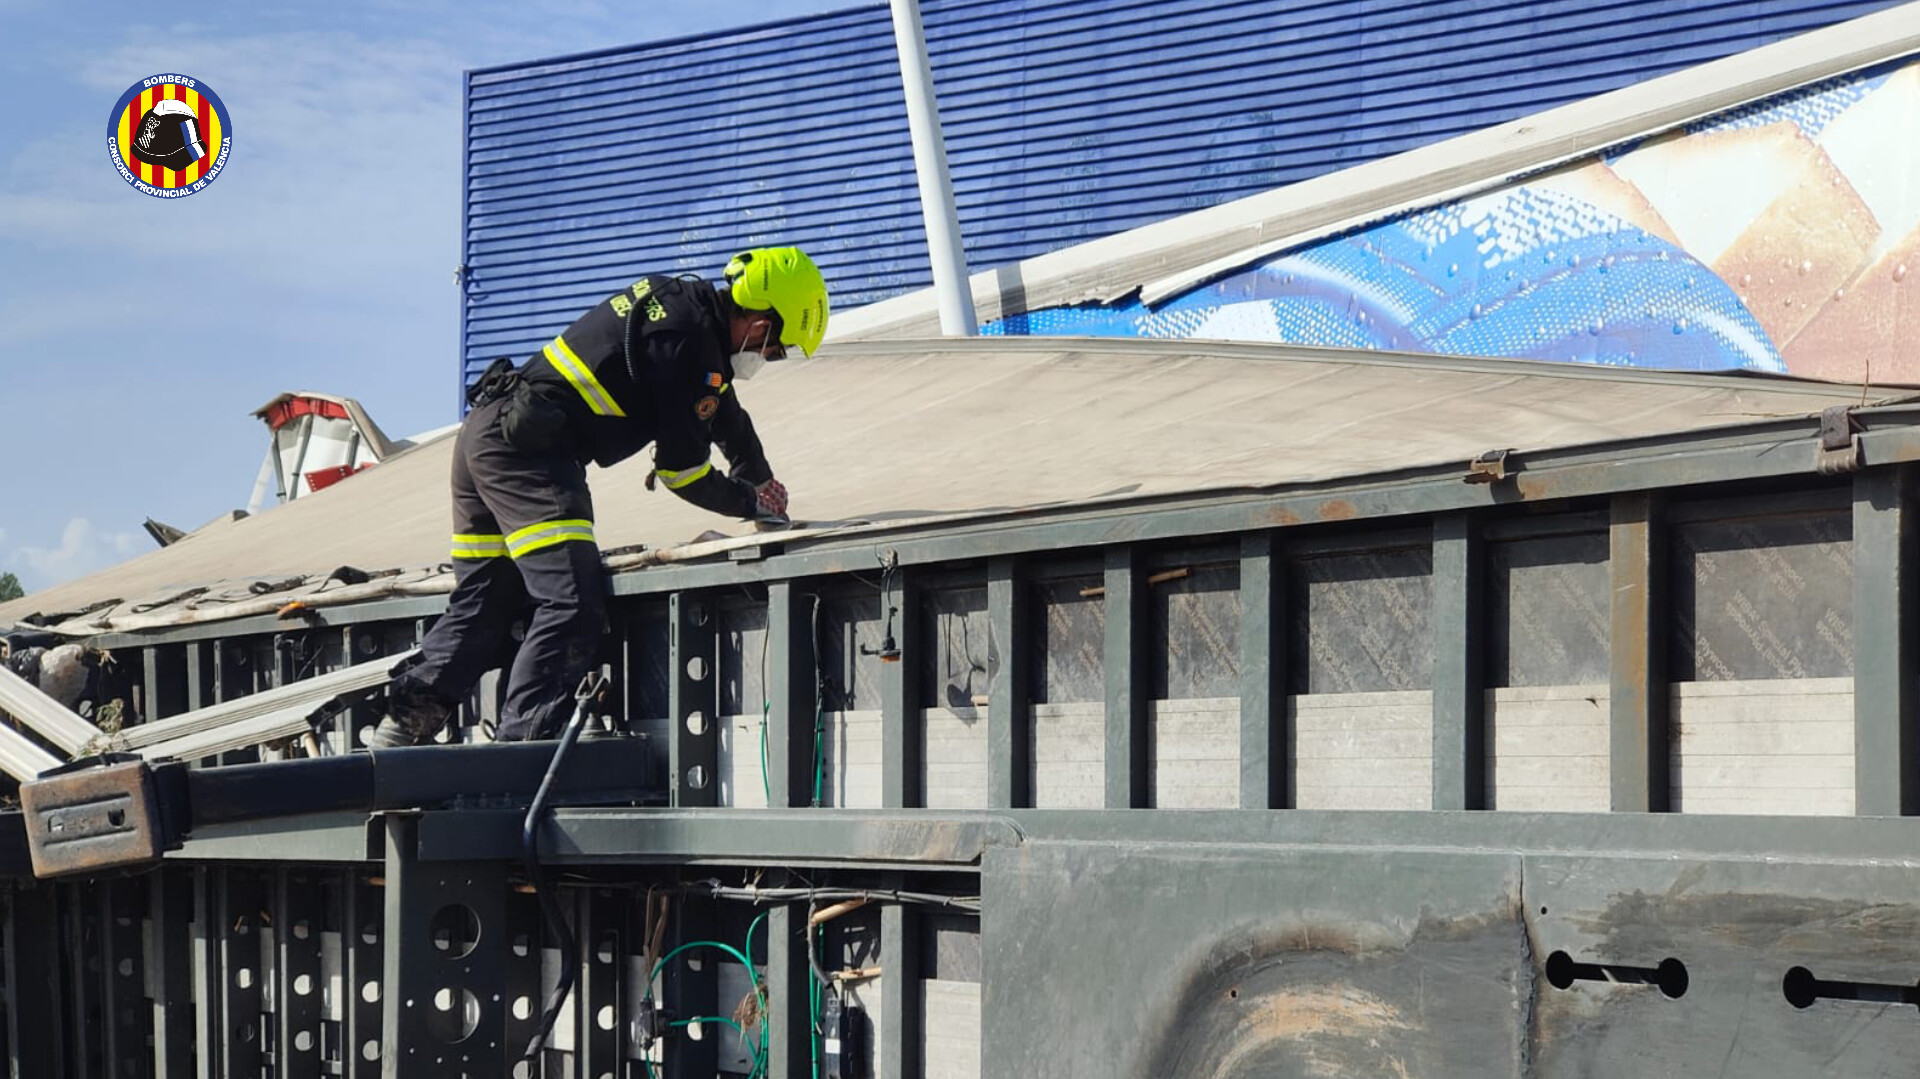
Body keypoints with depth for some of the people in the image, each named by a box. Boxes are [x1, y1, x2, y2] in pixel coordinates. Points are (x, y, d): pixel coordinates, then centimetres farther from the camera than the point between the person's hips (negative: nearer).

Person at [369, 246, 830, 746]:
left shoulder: (680, 298, 16)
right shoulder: (693, 339, -14)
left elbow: (726, 414, 33)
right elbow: (682, 469, -8)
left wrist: (762, 483, 33)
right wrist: (753, 503, 8)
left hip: (484, 433, 11)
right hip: (526, 452, -11)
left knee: (484, 601, 14)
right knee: (574, 603, -15)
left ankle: (402, 726, 13)